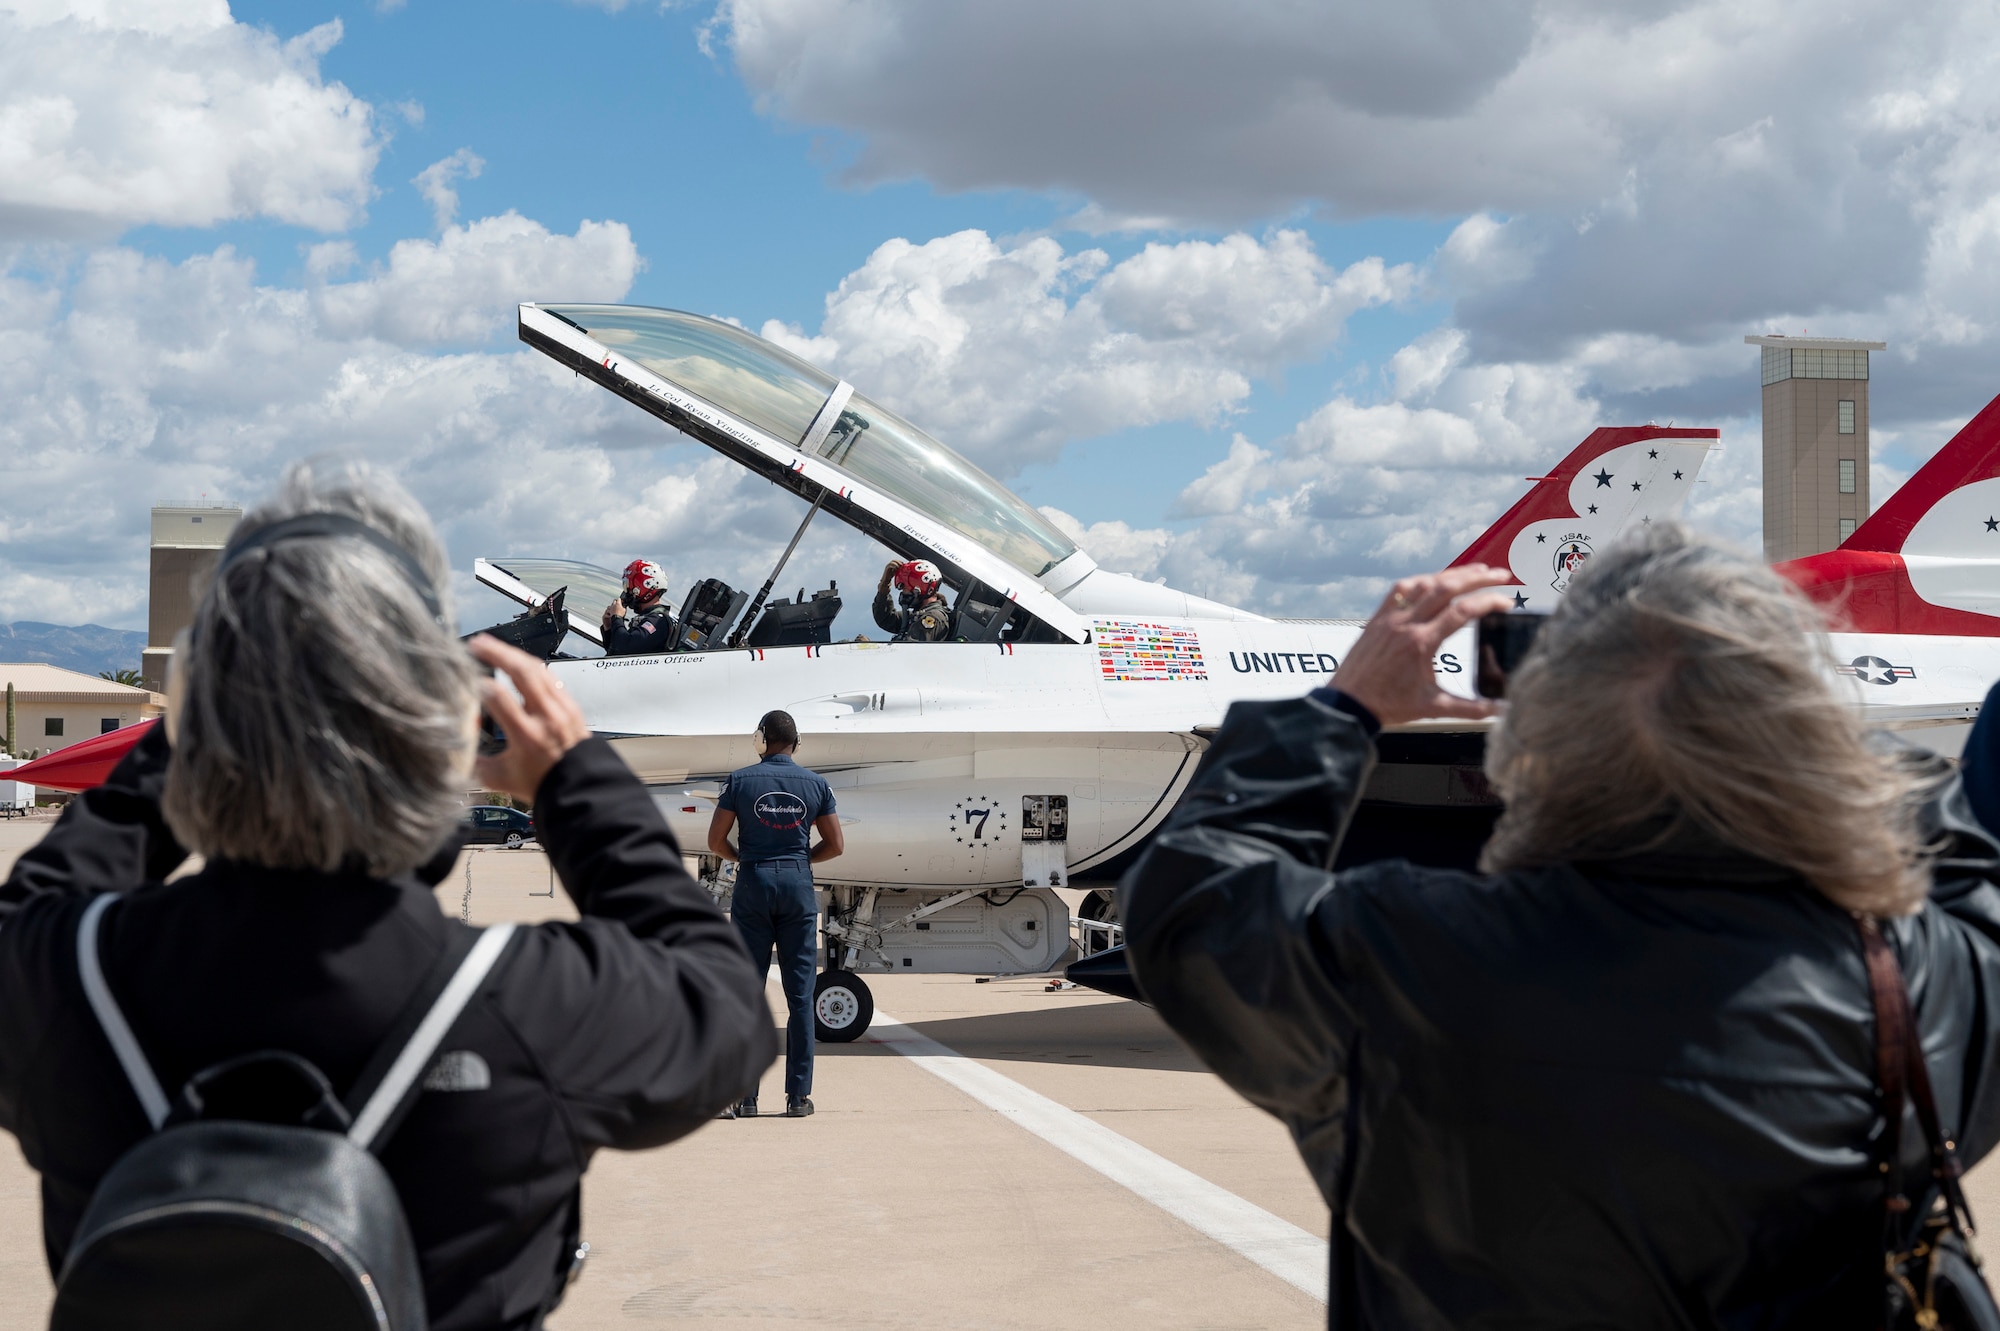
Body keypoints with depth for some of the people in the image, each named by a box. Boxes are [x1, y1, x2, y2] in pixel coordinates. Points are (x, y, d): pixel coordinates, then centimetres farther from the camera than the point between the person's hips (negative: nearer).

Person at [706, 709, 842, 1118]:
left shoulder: (741, 780, 0)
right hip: (798, 886, 1)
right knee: (799, 995, 4)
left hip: (753, 885, -1)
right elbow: (835, 845, 6)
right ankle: (798, 1095, 3)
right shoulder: (815, 783, 5)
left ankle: (746, 1095, 0)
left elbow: (716, 841, -1)